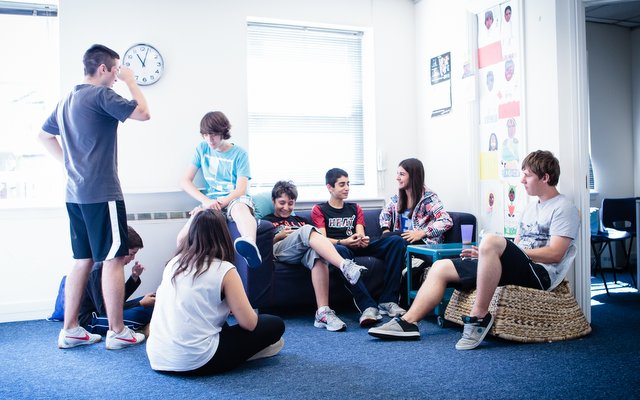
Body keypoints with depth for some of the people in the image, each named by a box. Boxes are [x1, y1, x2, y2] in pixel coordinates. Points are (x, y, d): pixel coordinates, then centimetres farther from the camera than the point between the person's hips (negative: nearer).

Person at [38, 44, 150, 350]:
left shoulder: (66, 100, 16)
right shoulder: (101, 95, -11)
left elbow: (44, 136, 24)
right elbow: (143, 113, -10)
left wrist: (69, 162, 18)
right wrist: (130, 81, 2)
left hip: (75, 193, 9)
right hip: (101, 193, -9)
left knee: (83, 260, 13)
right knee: (113, 259, -3)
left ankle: (70, 330, 16)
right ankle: (117, 332, 2)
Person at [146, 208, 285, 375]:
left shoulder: (174, 262, 7)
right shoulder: (224, 269, -9)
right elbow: (249, 323, -6)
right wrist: (236, 307, 16)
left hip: (157, 359, 7)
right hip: (195, 363, -7)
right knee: (275, 325, 7)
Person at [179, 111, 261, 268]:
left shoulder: (239, 154, 0)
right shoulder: (202, 149, 10)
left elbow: (241, 190, -7)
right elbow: (186, 181, 5)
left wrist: (219, 203, -23)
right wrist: (206, 201, -12)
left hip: (234, 199, -4)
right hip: (210, 201, 4)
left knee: (239, 208, -44)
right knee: (183, 238, -25)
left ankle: (251, 249, -74)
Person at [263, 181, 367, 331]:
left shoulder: (301, 220, 38)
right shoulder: (266, 221, 29)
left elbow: (316, 240, 23)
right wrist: (279, 236, 0)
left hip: (304, 253, 3)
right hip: (279, 251, -3)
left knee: (317, 252, -37)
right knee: (307, 230, -34)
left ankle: (323, 313, -52)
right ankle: (345, 266, -57)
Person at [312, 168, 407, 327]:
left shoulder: (355, 208, 25)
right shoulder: (319, 210, 13)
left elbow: (361, 234, 9)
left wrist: (363, 240, -18)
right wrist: (343, 242, -23)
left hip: (359, 249, 4)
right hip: (340, 248, -4)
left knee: (396, 241, -20)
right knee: (340, 250, -42)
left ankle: (388, 301, -30)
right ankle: (368, 307, -49)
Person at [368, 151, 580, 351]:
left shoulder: (564, 208, -2)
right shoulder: (531, 208, 25)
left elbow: (555, 254, -13)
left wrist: (504, 250, -14)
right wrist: (484, 253, 7)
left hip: (541, 274, -9)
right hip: (518, 268, 9)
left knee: (491, 240, -38)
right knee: (441, 267, 1)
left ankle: (479, 316, -28)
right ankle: (408, 322, -8)